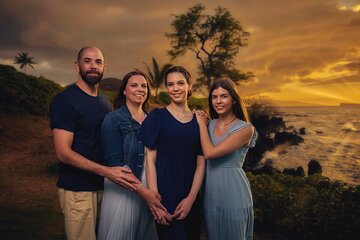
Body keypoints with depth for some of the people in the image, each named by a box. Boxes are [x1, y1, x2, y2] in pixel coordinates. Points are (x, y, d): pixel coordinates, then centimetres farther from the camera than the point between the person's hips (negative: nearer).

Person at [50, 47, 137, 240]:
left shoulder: (105, 102, 10)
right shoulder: (65, 99, -12)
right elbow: (63, 152, -18)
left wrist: (119, 171, 3)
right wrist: (106, 171, -24)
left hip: (103, 186, 7)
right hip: (78, 190, -6)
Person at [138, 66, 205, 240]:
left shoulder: (198, 120, 6)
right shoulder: (157, 116, -2)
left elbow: (201, 164, 4)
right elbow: (150, 159, -6)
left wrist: (191, 198, -8)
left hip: (190, 195, 3)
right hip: (164, 190, -3)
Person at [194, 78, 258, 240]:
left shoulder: (245, 129, -12)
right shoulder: (209, 125, 5)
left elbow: (210, 153, -20)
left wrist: (202, 124, -9)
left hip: (233, 192, -5)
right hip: (210, 193, 5)